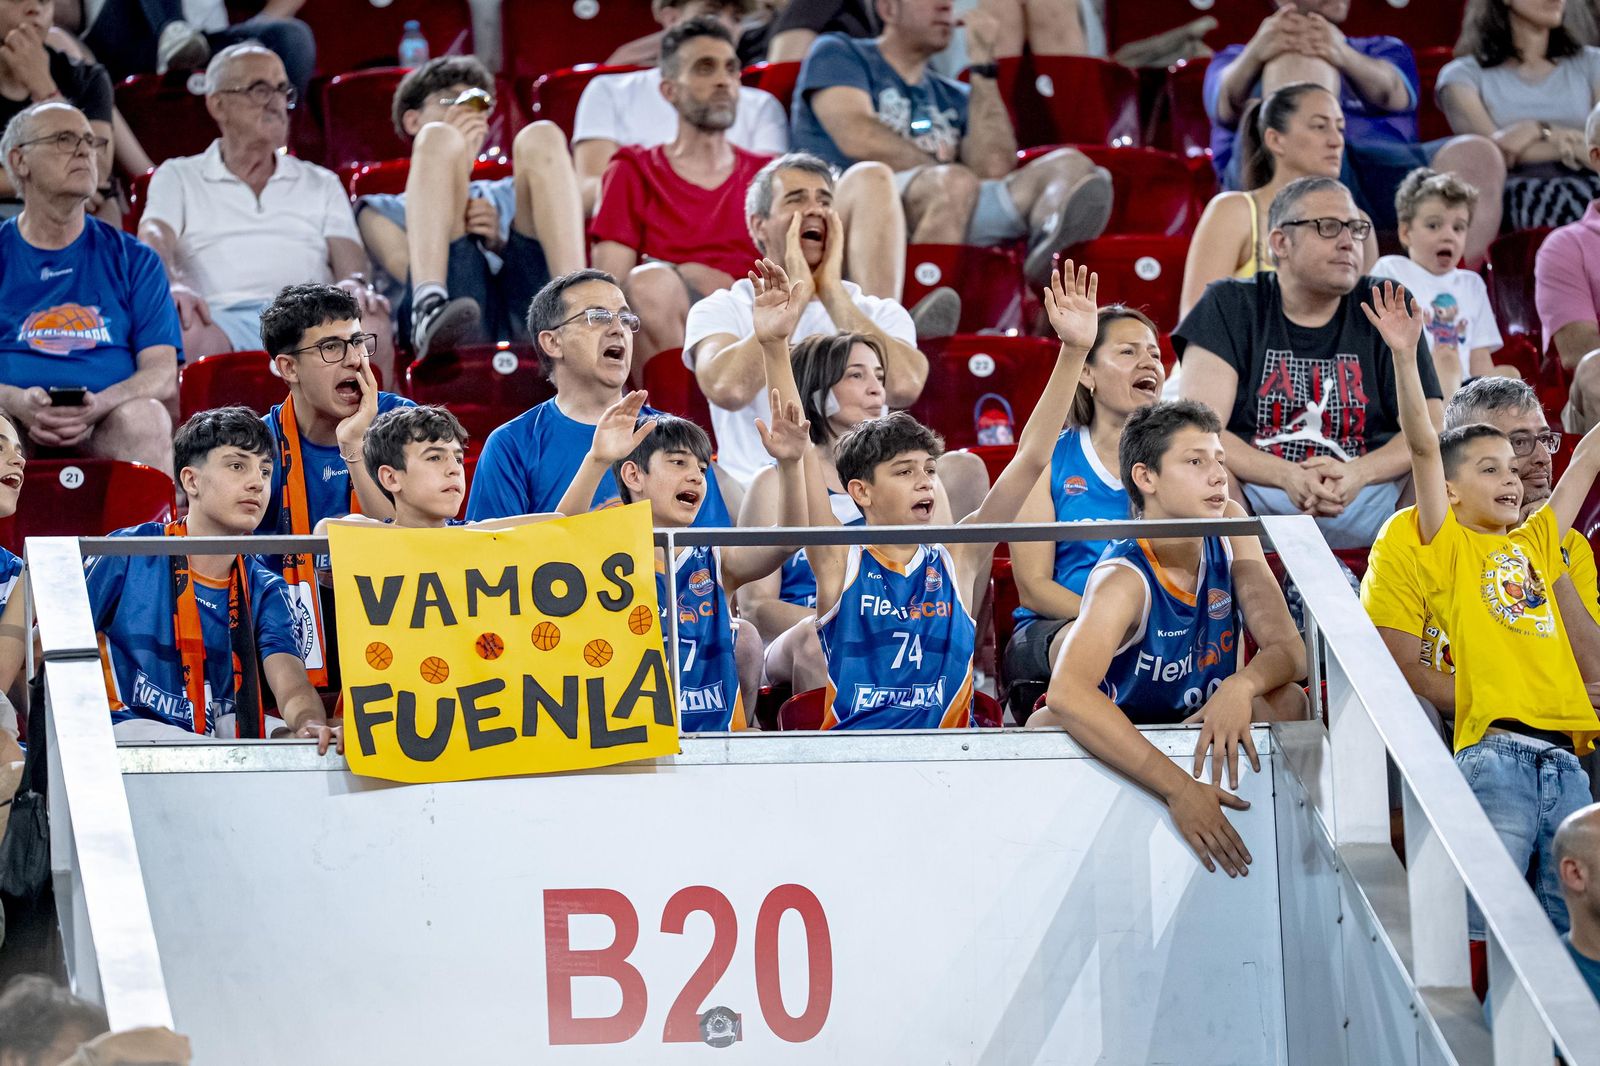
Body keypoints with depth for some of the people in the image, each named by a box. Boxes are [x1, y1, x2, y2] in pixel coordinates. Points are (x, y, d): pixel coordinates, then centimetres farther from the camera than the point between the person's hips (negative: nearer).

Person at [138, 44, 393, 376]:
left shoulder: (321, 184, 31)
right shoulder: (178, 177, 23)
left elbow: (349, 255, 17)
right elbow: (154, 238, 4)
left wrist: (355, 284, -11)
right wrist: (174, 286, -21)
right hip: (220, 318, -2)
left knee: (372, 324, -34)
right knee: (179, 327, -40)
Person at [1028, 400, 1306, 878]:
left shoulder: (1228, 530, -6)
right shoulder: (1125, 581, -26)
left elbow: (1288, 650, -11)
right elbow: (1067, 693, -44)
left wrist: (1241, 686, -38)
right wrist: (1179, 788, -50)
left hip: (1203, 742, 4)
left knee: (1286, 699, -23)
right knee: (1048, 725, -34)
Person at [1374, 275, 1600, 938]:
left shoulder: (1537, 543, 22)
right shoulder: (1448, 546, 7)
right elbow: (1424, 448, -5)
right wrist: (1405, 358, -14)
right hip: (1495, 756, -6)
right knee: (1485, 928, -11)